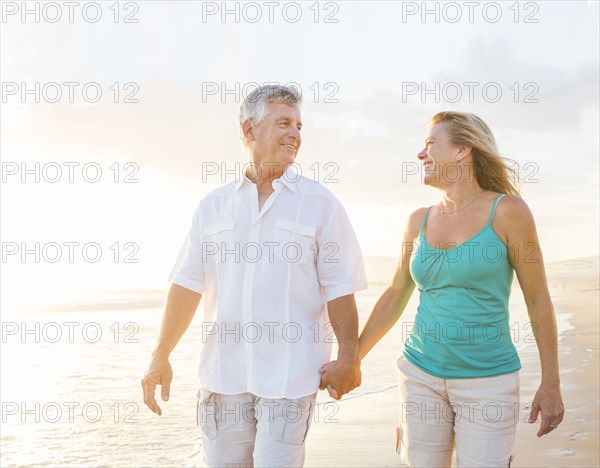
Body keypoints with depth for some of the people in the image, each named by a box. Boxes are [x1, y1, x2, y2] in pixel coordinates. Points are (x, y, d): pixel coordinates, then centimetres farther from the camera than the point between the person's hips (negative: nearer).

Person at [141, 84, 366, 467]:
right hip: (223, 370, 3)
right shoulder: (214, 205, 7)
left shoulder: (320, 203, 0)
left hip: (289, 374, -3)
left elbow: (339, 288, -2)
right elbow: (189, 283, 5)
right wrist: (161, 356, 2)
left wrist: (349, 356, -7)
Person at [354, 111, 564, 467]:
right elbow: (394, 298, 12)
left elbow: (538, 300, -5)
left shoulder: (507, 211, -9)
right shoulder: (419, 221, 4)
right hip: (421, 375, 4)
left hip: (487, 381, -4)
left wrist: (551, 384, -4)